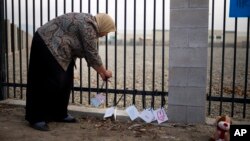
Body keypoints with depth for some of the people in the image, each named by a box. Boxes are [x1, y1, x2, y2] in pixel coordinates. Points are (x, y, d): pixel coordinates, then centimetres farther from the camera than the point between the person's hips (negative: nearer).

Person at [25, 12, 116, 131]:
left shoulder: (88, 23, 12)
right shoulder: (88, 26, -18)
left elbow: (89, 53, 15)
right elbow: (92, 54, -16)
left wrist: (100, 72, 15)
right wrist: (104, 72, -4)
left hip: (56, 48, 10)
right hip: (46, 44, -10)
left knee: (65, 82, 8)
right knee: (49, 83, -9)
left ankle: (59, 114, 15)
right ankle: (36, 118, -2)